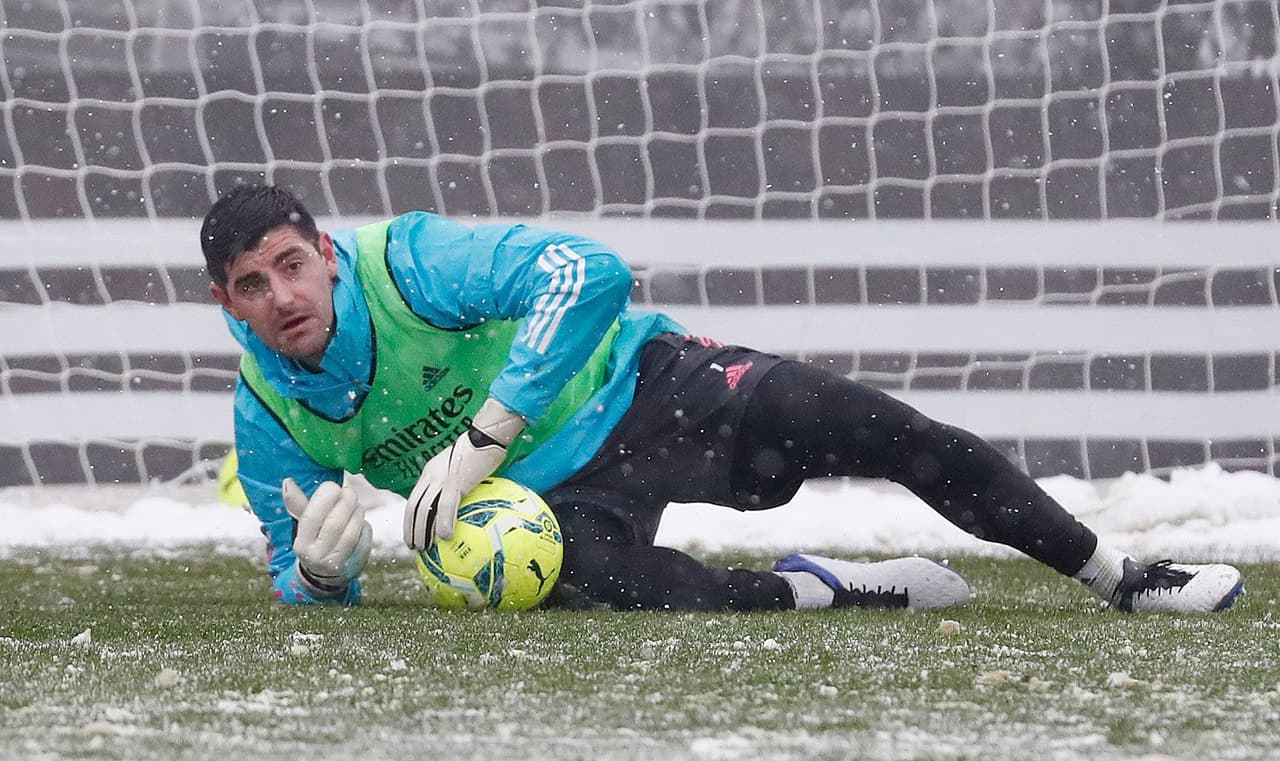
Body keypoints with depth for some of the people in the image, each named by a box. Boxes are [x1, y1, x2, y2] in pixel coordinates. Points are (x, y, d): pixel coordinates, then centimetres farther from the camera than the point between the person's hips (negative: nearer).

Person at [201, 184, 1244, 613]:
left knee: (884, 432, -18)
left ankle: (1121, 575, -4)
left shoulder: (407, 263, -19)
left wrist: (482, 437, -33)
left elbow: (586, 270, -29)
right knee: (599, 574, -37)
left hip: (637, 381, -1)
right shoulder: (269, 419, -7)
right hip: (555, 493, 1)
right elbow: (306, 585, 4)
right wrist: (318, 567, -24)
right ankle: (819, 590, -14)